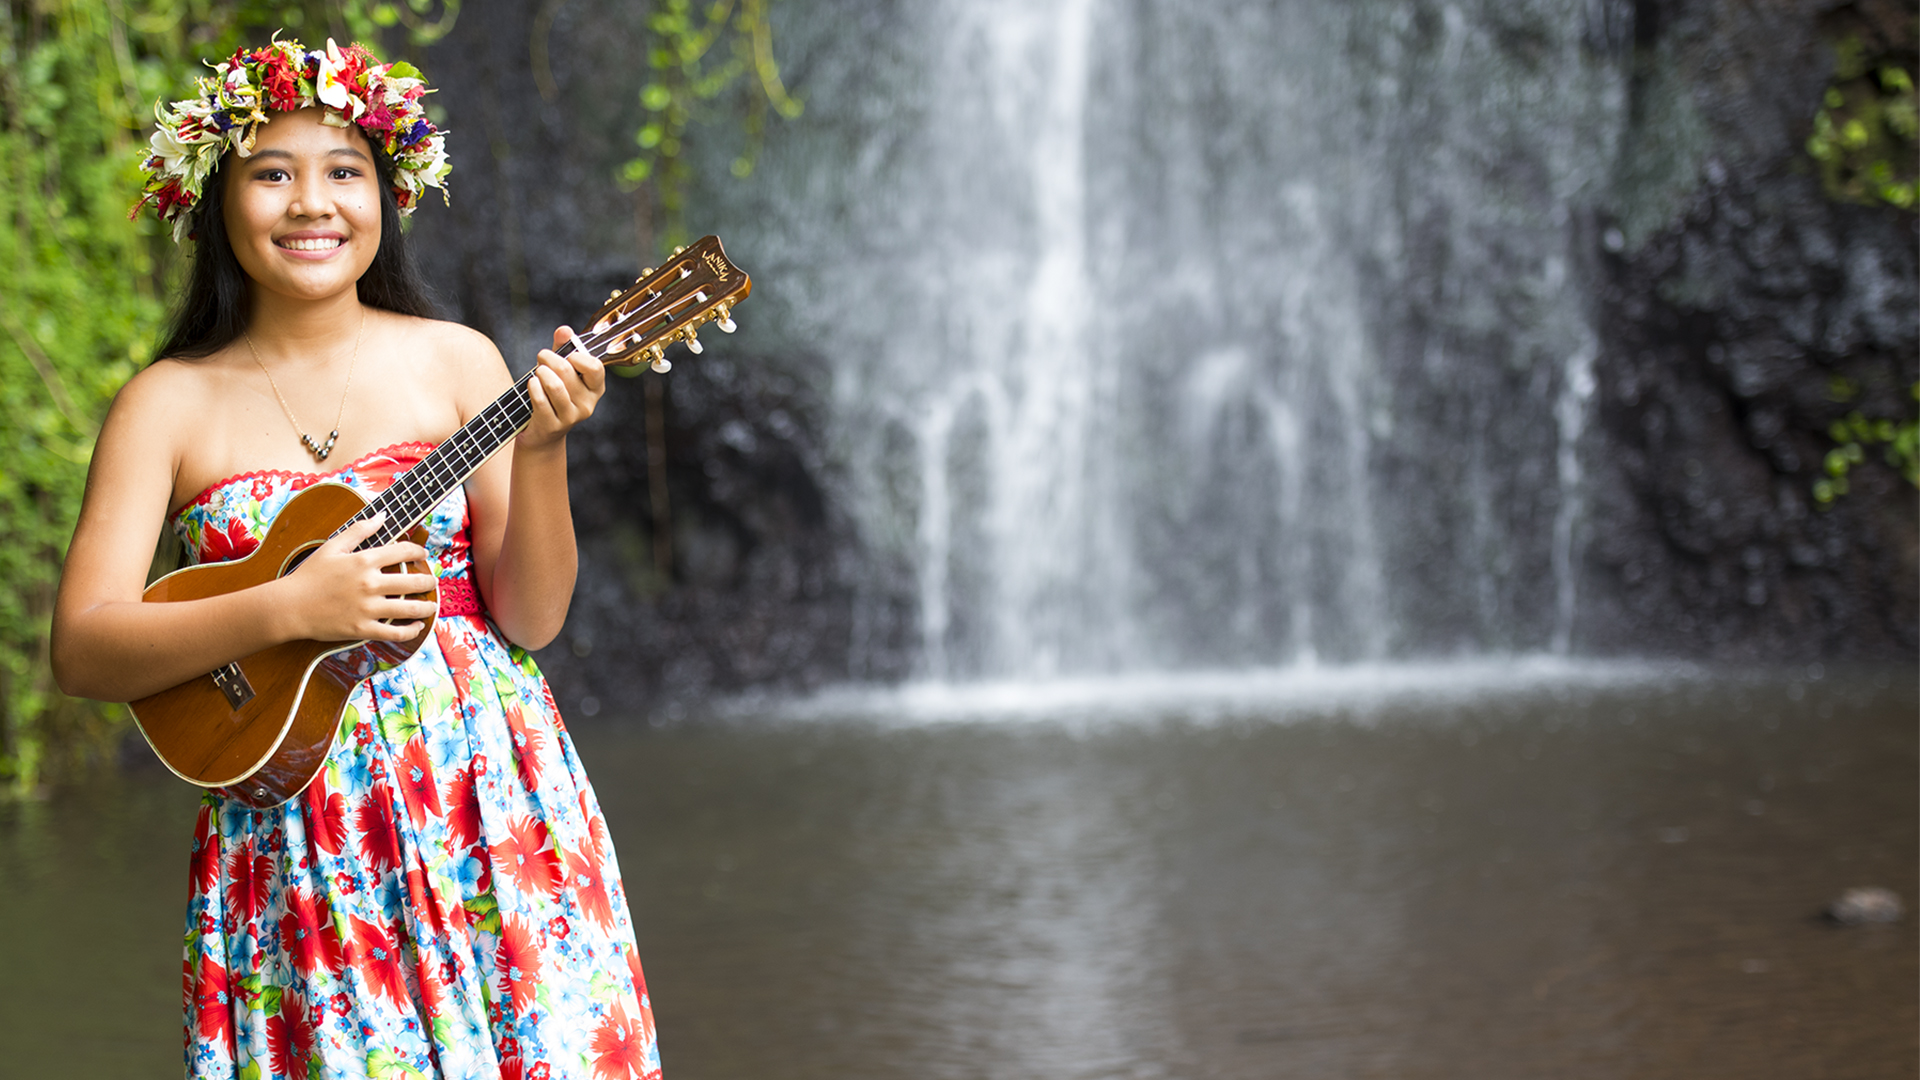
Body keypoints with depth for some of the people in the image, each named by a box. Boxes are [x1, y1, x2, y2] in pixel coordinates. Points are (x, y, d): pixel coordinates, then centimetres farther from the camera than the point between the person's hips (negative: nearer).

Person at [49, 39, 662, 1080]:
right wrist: (286, 609, -19)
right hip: (291, 827, -1)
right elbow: (81, 648, -7)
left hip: (487, 795, 1)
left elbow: (531, 619, -1)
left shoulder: (455, 362, 3)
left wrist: (539, 450, -17)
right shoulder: (169, 403, 2)